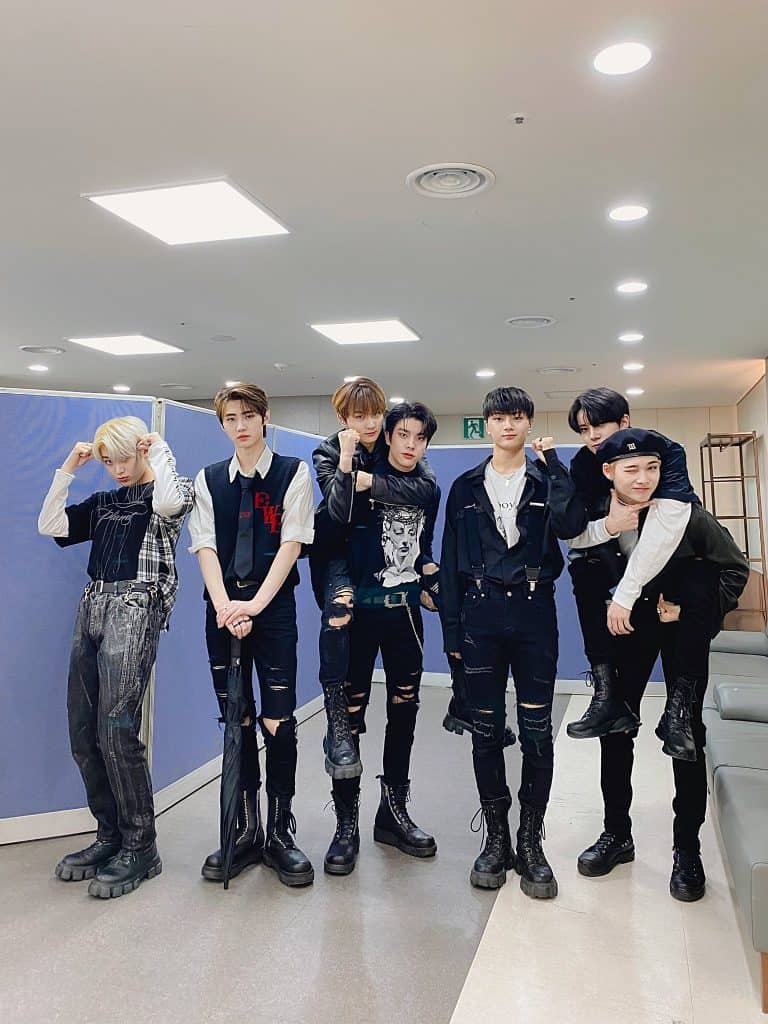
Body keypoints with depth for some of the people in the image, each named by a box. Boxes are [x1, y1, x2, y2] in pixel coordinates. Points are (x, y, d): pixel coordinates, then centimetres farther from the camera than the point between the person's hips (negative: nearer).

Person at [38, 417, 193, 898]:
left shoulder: (163, 490, 2)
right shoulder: (103, 502, 21)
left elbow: (170, 503, -23)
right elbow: (50, 525, 15)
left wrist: (160, 448, -8)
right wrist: (69, 468, 11)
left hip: (135, 609, -7)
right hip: (93, 607, 7)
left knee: (116, 731, -14)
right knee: (83, 736, 5)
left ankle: (140, 847, 0)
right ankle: (111, 835, 19)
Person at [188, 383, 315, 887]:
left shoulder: (293, 473, 1)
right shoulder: (209, 480, 11)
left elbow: (292, 543, -6)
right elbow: (206, 547, 3)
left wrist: (255, 604, -15)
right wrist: (225, 606, -12)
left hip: (274, 609, -3)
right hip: (223, 609, 3)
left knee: (278, 722, -3)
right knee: (236, 720, 9)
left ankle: (281, 831, 12)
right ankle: (246, 831, 20)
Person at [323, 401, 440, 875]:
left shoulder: (429, 491, 9)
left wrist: (430, 583, 5)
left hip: (405, 610, 5)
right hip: (361, 608, -5)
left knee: (404, 710, 11)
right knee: (350, 712, -1)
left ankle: (393, 811, 27)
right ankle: (347, 823, 11)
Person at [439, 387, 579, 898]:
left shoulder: (547, 480, 6)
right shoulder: (467, 487, 9)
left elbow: (568, 527, -16)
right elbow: (451, 561, 8)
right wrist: (452, 630, 4)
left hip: (534, 611, -1)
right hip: (482, 612, 1)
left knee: (536, 730, 2)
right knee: (486, 729, 6)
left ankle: (531, 841, 17)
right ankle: (497, 836, 20)